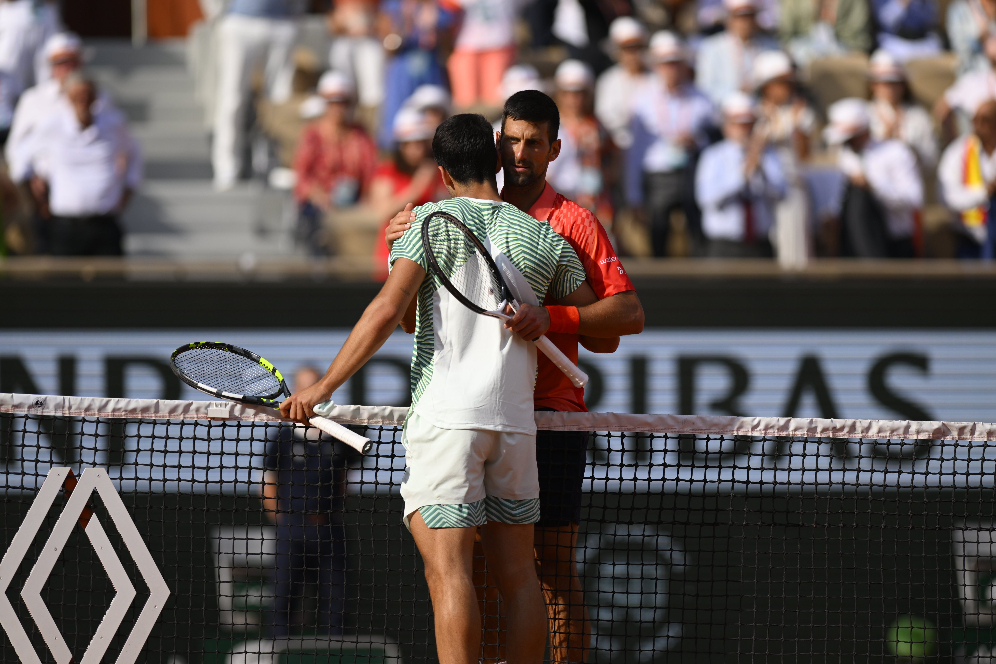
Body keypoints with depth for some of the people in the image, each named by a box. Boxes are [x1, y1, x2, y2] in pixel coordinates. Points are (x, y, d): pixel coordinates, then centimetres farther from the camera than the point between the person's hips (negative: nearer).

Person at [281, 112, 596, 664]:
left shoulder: (434, 219, 1)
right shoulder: (545, 239, 11)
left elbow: (389, 312, -9)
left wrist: (324, 387, -6)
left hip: (446, 414, -4)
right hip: (517, 421, 4)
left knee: (449, 571, -10)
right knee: (516, 572, 11)